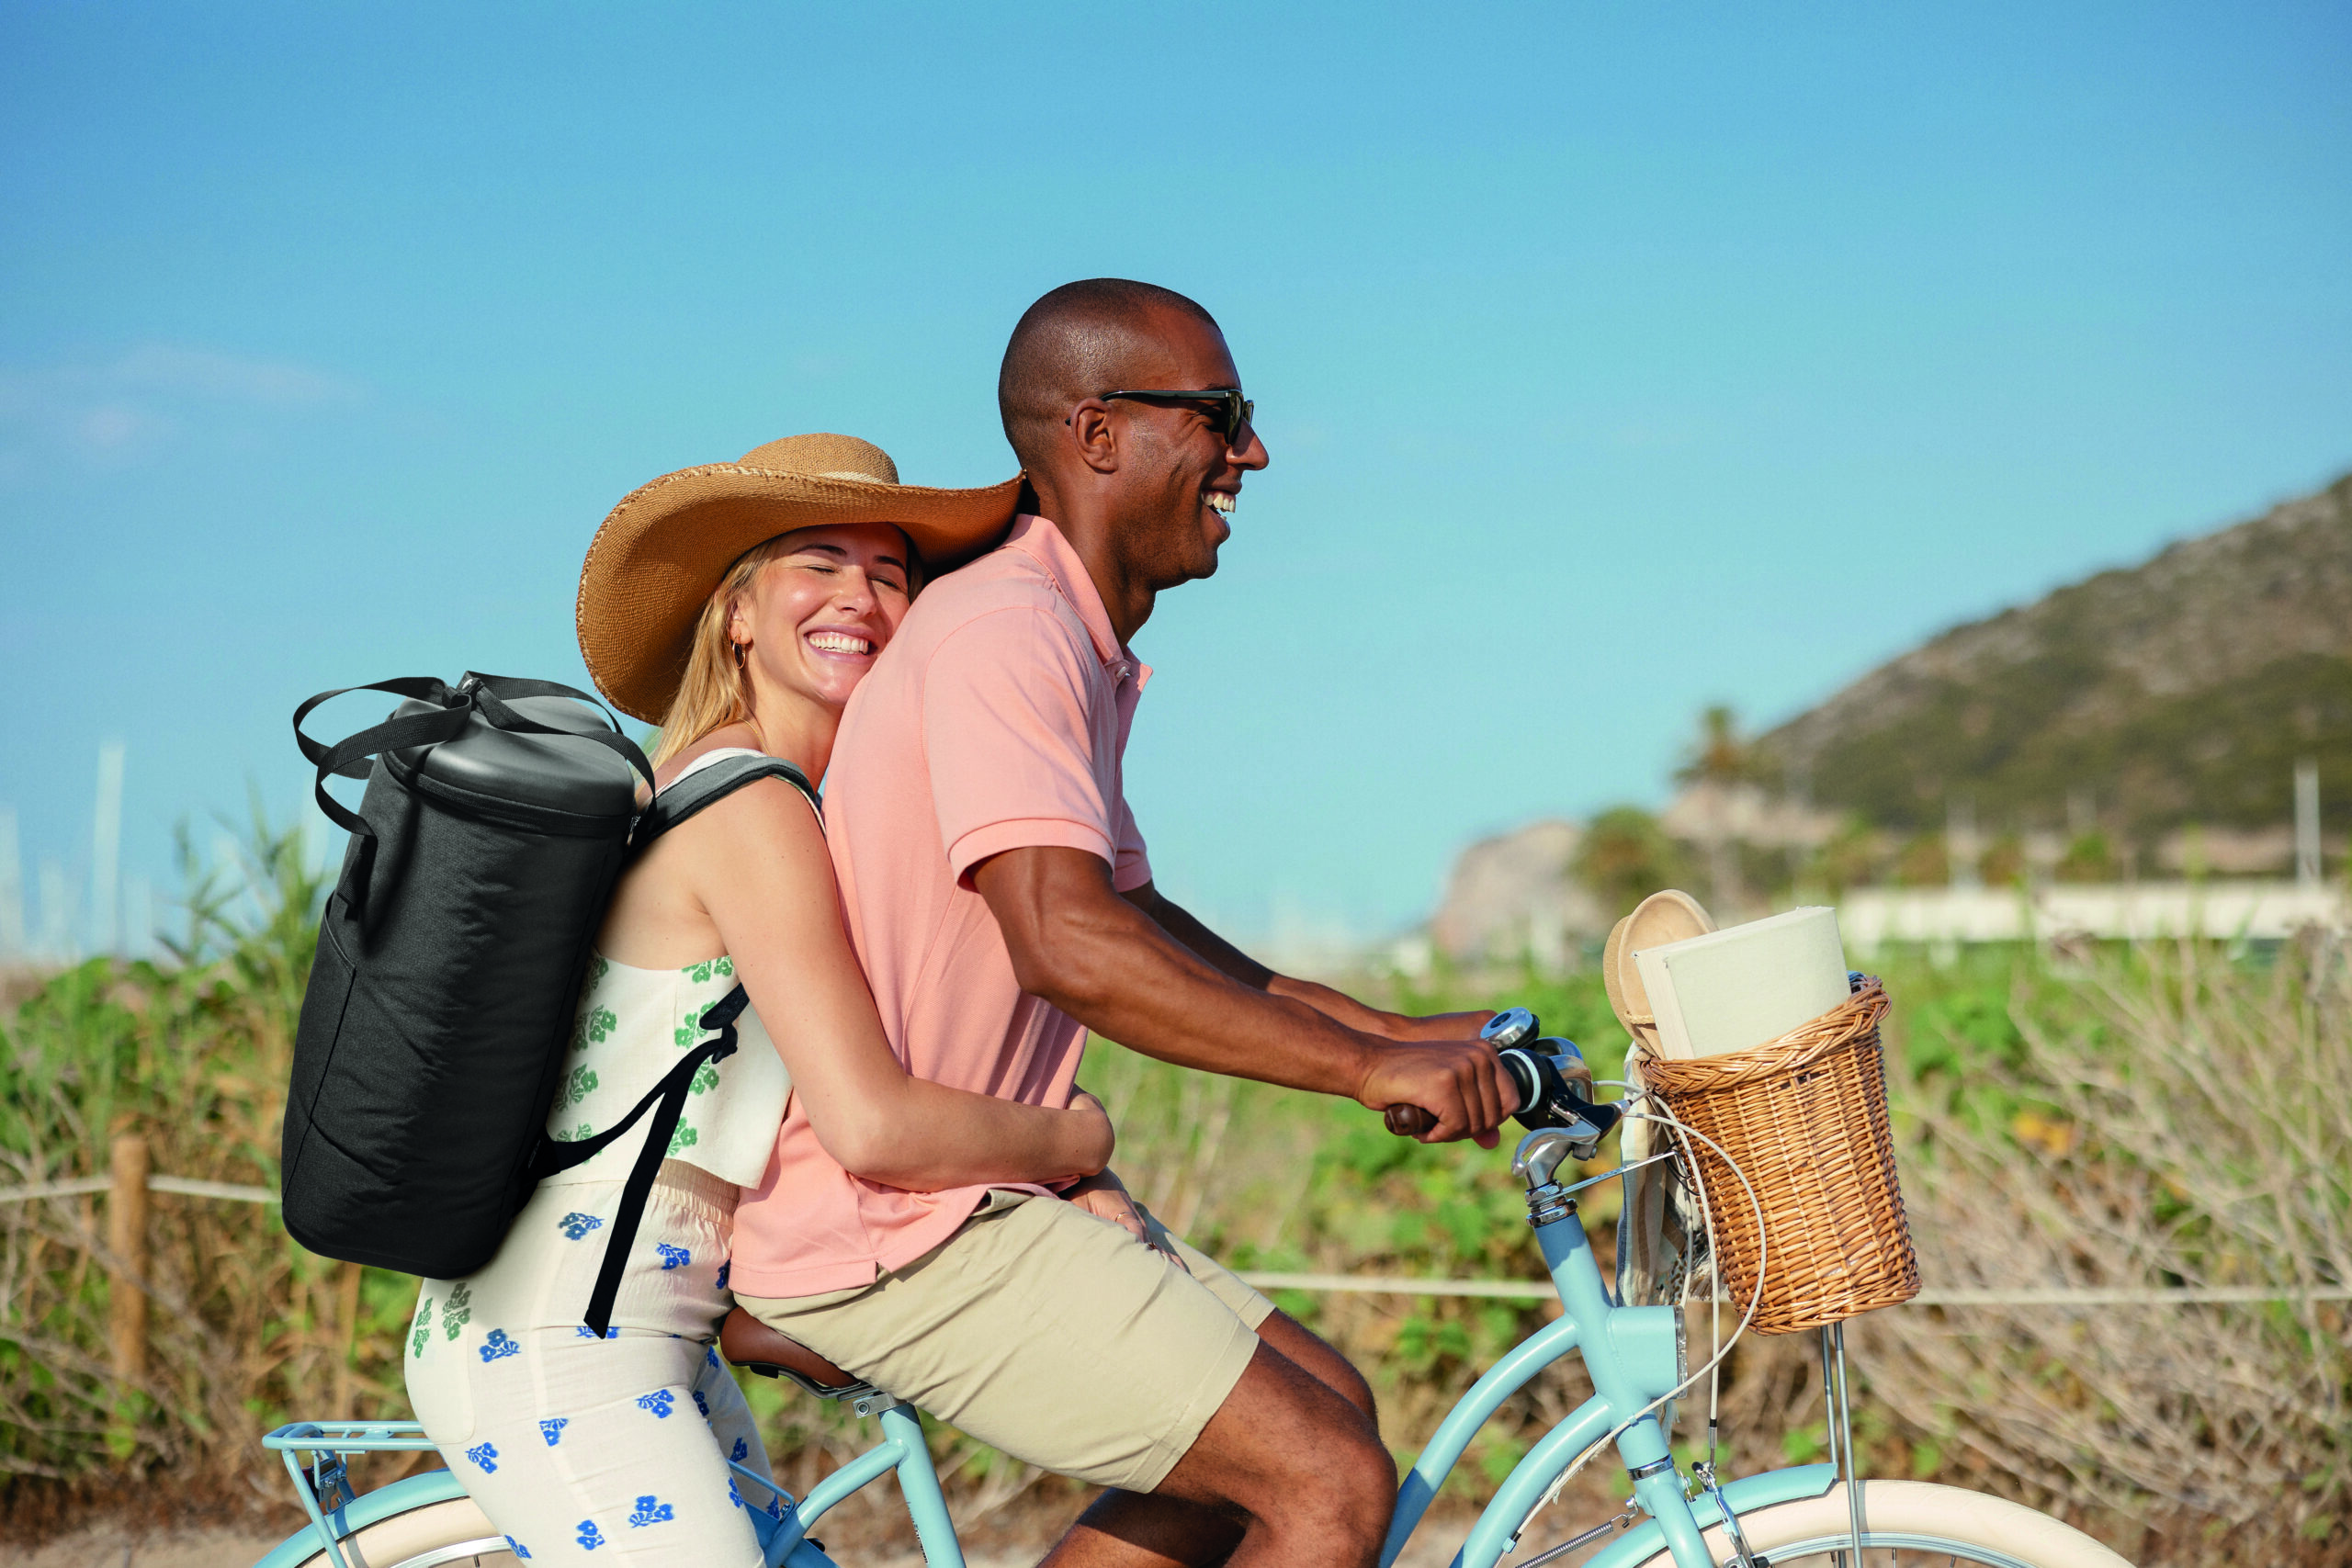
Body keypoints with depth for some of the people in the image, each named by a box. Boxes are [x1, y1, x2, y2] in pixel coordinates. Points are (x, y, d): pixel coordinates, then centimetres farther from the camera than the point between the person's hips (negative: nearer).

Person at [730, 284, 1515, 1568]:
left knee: (1319, 1407, 15)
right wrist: (1364, 1069, -26)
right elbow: (1068, 945, -31)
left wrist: (1394, 1031, 16)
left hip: (982, 1193, 10)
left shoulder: (1076, 650, 15)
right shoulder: (1004, 633, -18)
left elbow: (1130, 915, 23)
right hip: (900, 1235, -10)